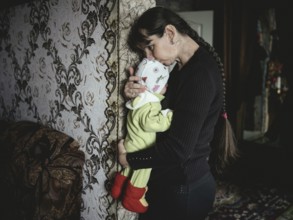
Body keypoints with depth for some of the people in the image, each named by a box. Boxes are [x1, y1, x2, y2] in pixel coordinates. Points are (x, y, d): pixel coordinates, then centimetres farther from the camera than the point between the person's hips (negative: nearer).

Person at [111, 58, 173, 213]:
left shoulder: (142, 98, -3)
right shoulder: (149, 106, -33)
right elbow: (152, 123, -48)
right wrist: (169, 115, -37)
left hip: (134, 146, 9)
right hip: (141, 150, -9)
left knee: (130, 169, 28)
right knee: (141, 174, 13)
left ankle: (118, 189, 46)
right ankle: (132, 199, 32)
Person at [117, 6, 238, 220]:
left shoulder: (201, 74, -22)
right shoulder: (182, 68, 8)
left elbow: (178, 149, -26)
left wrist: (129, 159, -12)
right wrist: (136, 94, -7)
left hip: (184, 188, -8)